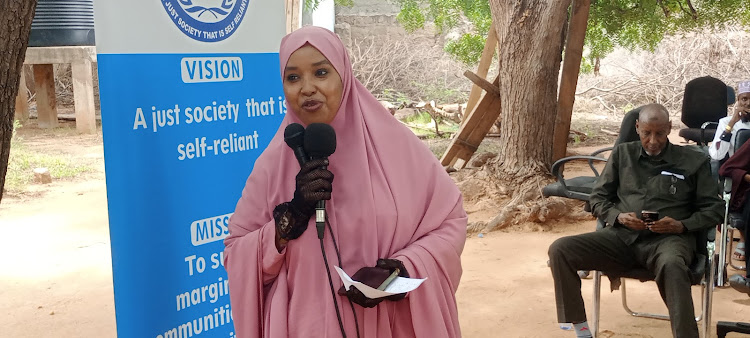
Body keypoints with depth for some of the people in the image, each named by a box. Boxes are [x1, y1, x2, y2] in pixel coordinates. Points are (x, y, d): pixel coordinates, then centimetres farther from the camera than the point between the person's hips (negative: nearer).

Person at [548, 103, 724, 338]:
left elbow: (714, 209, 10)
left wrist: (682, 226, -10)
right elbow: (598, 198, 17)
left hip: (667, 239, -3)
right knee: (560, 249, -22)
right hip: (621, 236, 3)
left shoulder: (693, 160, 10)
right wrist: (618, 217, -6)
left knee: (672, 266, -42)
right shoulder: (622, 154, 16)